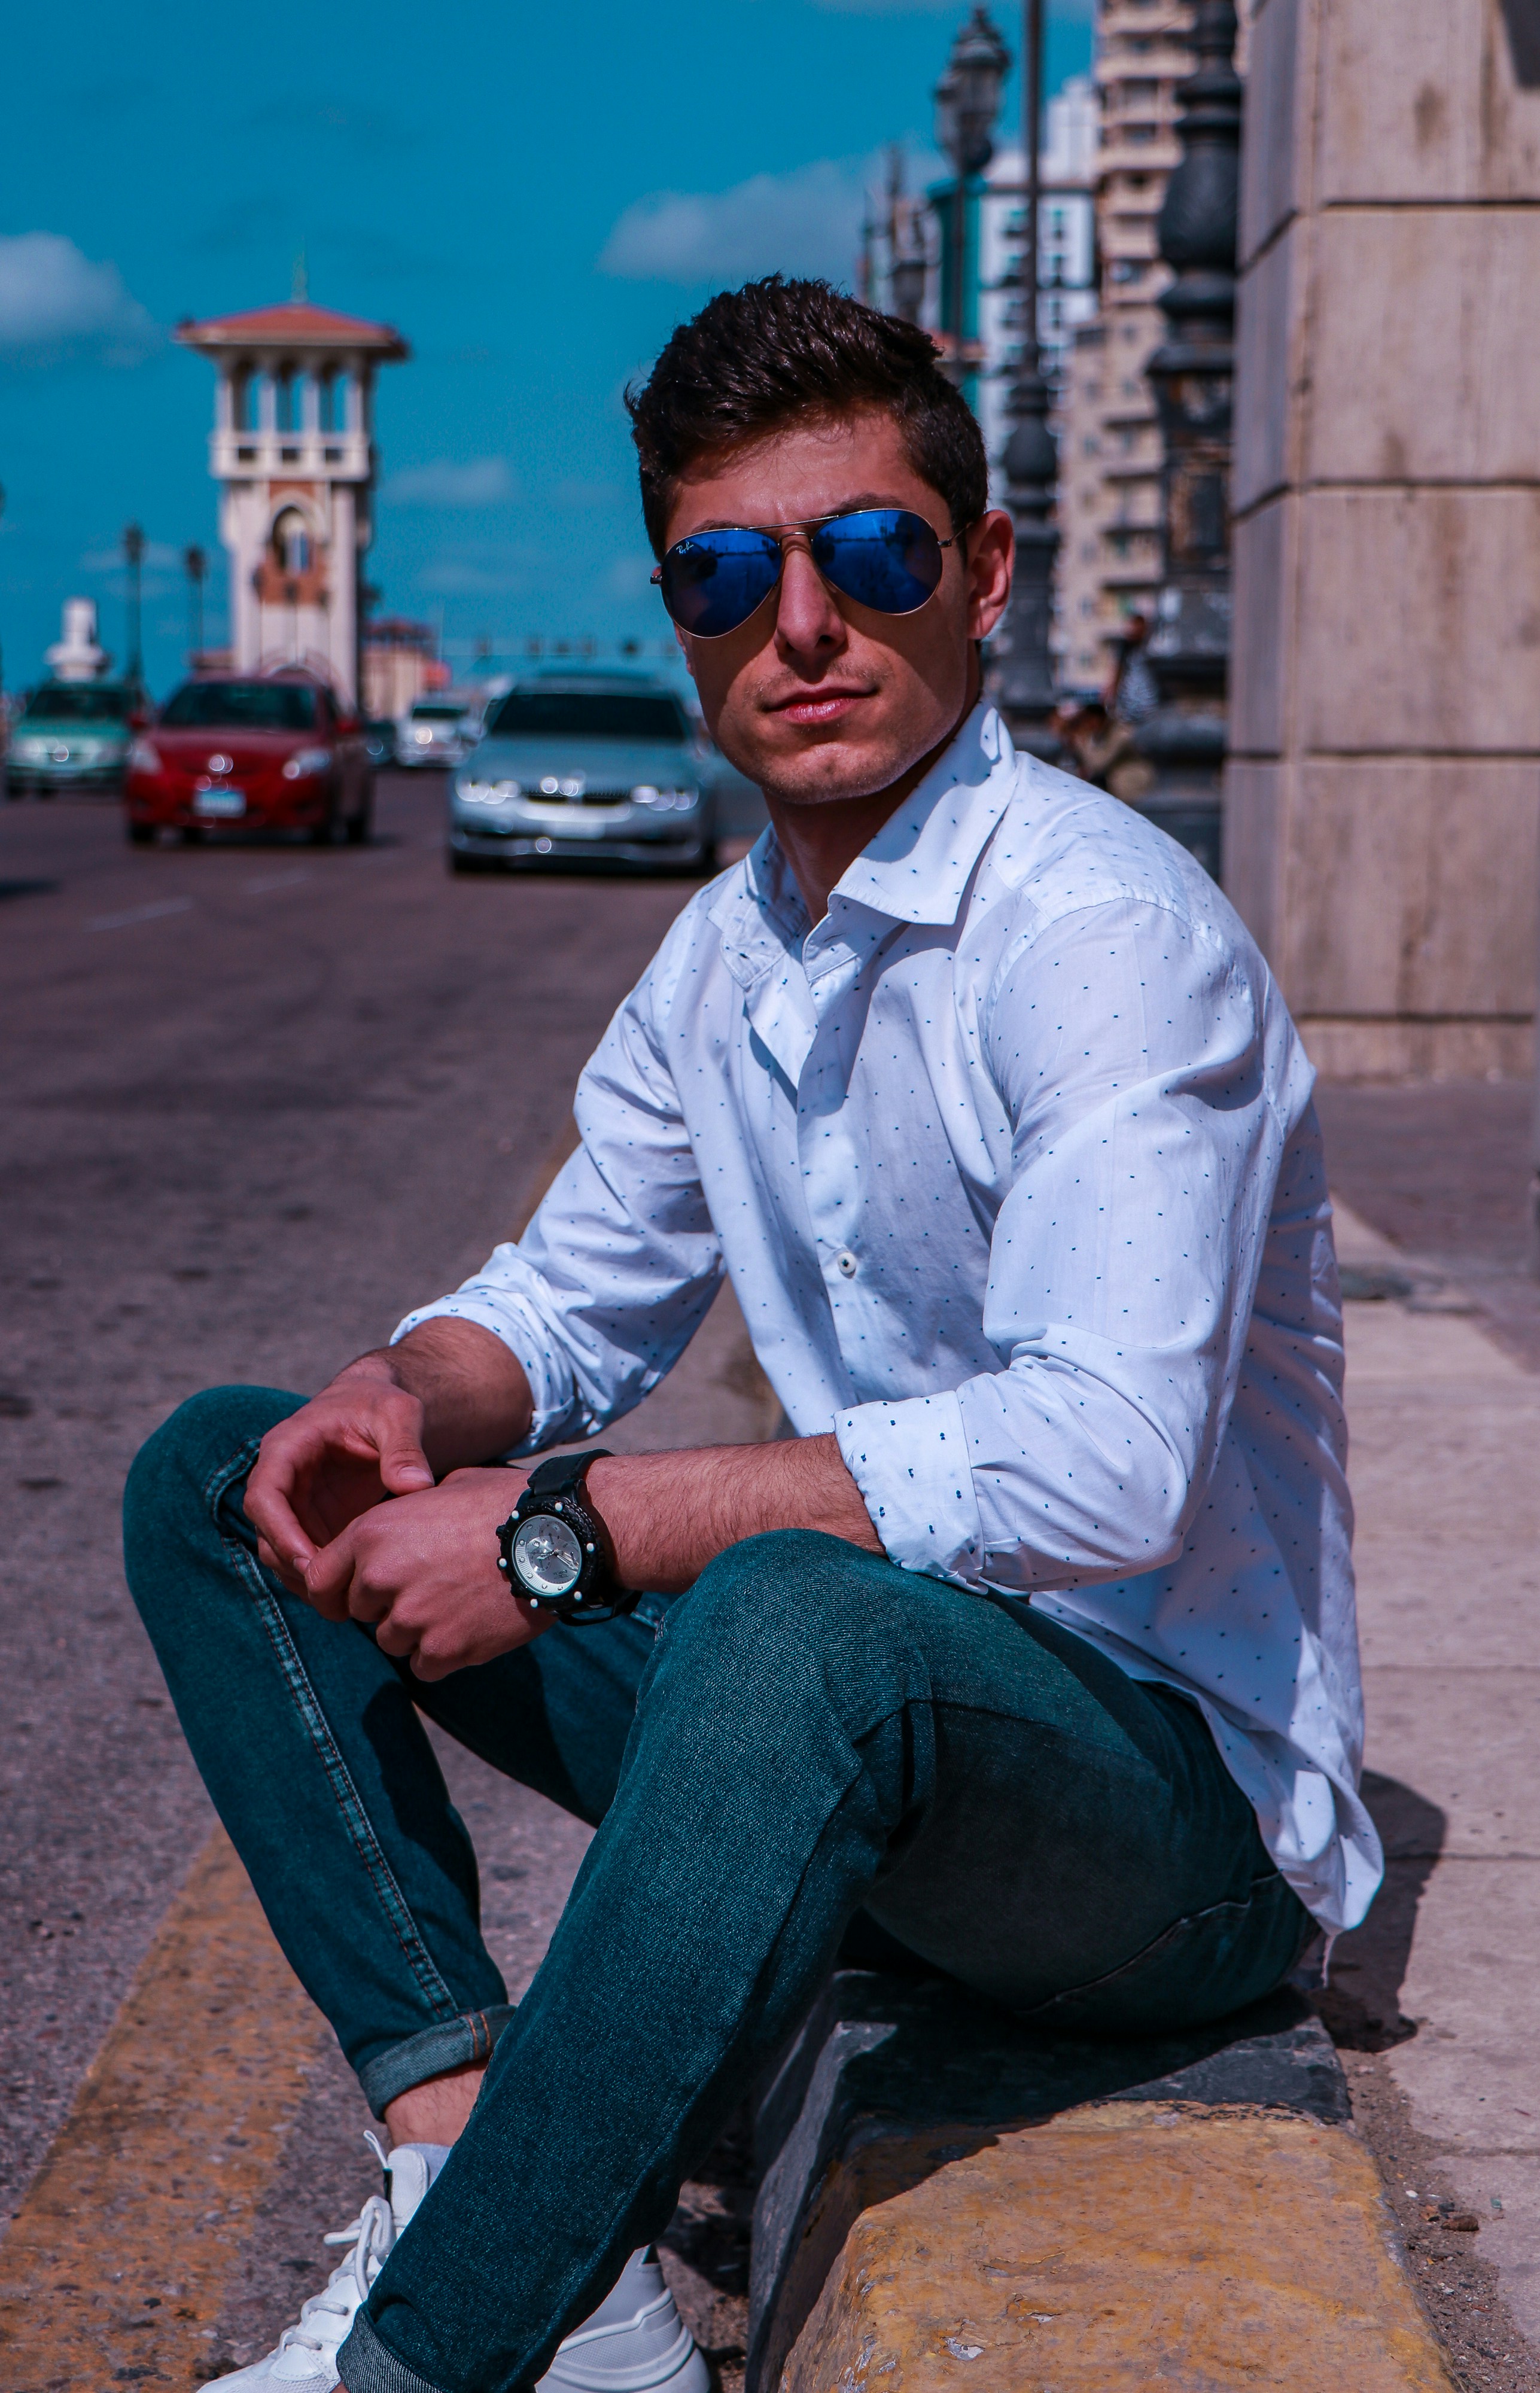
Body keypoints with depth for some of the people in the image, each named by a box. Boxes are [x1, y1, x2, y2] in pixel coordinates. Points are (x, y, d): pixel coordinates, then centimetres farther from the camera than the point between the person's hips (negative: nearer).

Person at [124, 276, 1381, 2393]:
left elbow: (1100, 1463, -31)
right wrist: (401, 1398, -9)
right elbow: (576, 1301, 15)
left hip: (1188, 1810, -8)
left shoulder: (1103, 926, -19)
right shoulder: (726, 953, 7)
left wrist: (565, 1533, -28)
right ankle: (477, 2177, -12)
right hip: (847, 1734, 8)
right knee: (220, 1483, 3)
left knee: (800, 1614, -42)